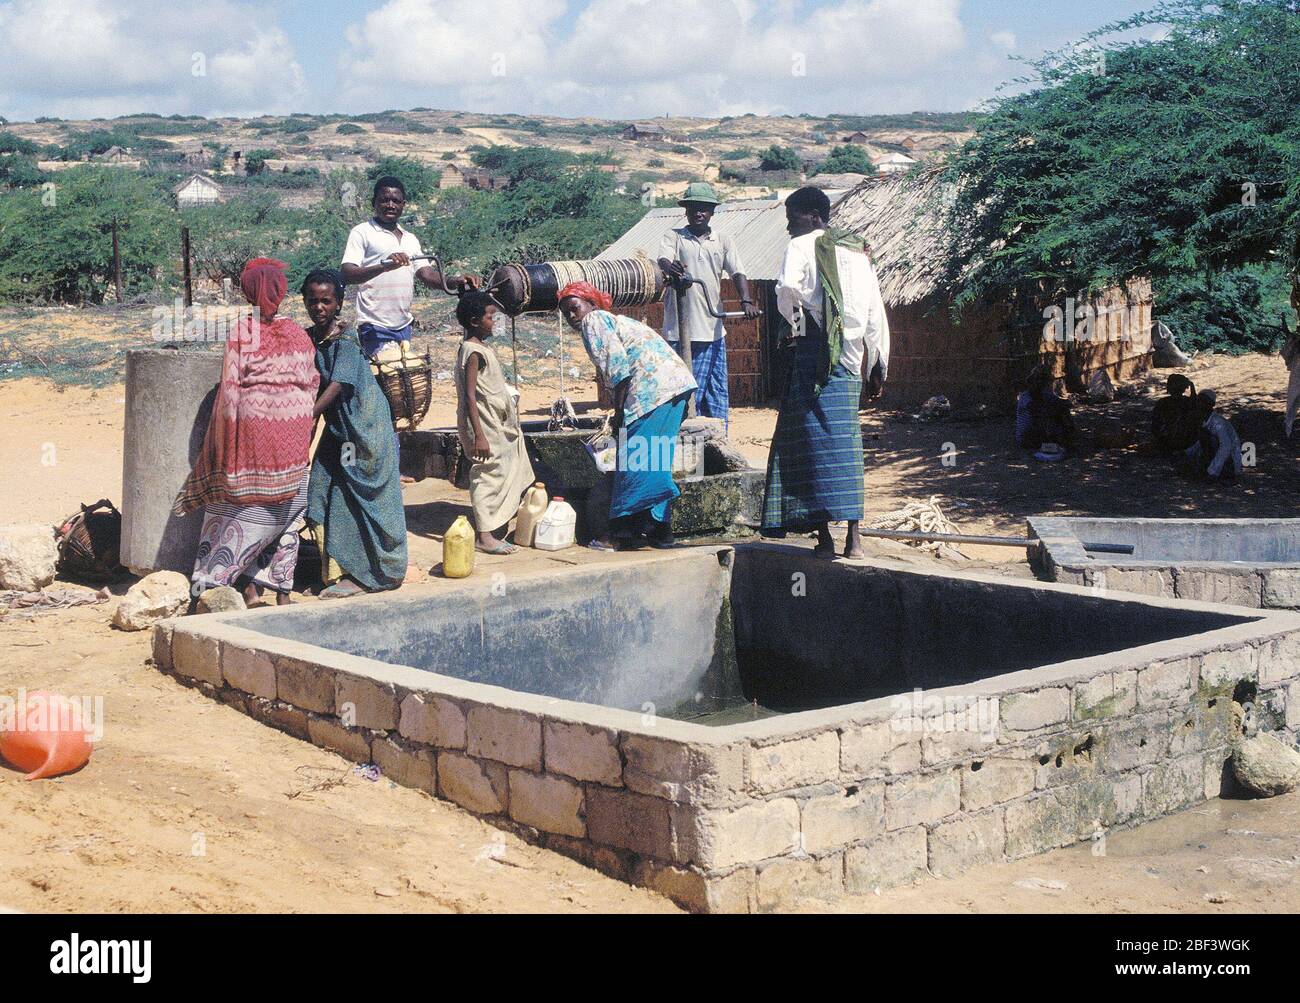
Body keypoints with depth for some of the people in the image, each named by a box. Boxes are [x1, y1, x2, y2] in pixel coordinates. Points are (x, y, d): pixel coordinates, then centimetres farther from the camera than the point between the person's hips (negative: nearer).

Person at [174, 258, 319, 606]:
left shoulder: (241, 332, -5)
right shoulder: (298, 333, 4)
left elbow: (231, 385, -7)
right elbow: (310, 382, 8)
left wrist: (228, 437, 0)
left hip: (252, 420, -2)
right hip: (292, 427, 2)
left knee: (246, 504, 6)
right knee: (286, 509, 10)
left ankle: (249, 585, 0)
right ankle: (281, 589, 11)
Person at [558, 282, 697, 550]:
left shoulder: (594, 320, 2)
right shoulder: (614, 320, 30)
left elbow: (617, 366, -9)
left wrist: (618, 411, -7)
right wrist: (621, 414, 24)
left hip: (652, 386, -10)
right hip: (677, 382, 10)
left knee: (634, 460, -6)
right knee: (655, 460, 14)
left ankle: (623, 532, -4)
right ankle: (659, 529, 16)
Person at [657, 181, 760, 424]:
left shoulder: (723, 242, 13)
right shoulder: (674, 237, 5)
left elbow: (737, 273, 2)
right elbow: (663, 260, -13)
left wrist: (746, 299, -17)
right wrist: (669, 268, -39)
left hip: (713, 330, 4)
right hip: (682, 331, -4)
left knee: (718, 391, 8)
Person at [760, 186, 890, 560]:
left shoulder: (802, 246, -1)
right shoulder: (859, 253, 17)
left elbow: (788, 286, -23)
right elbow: (876, 314, 15)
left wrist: (792, 324, -5)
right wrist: (878, 367, 18)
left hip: (815, 353, -6)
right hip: (851, 359, 6)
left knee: (817, 440, -5)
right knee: (847, 441, 8)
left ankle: (824, 535, -9)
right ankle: (854, 536, 5)